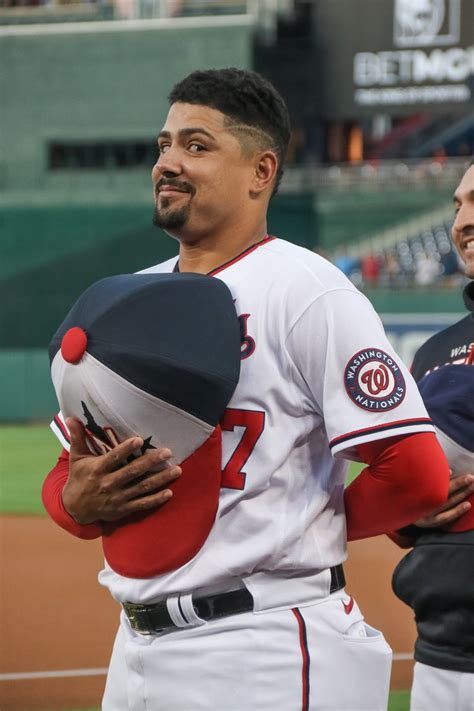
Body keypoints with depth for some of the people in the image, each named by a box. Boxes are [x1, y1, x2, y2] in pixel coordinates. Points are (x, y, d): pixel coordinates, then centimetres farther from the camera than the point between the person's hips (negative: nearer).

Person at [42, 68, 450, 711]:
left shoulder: (308, 290, -9)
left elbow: (417, 476, -16)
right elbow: (68, 479, 18)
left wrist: (303, 527, -1)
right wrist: (78, 499, -5)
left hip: (268, 657, -7)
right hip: (137, 649, 7)